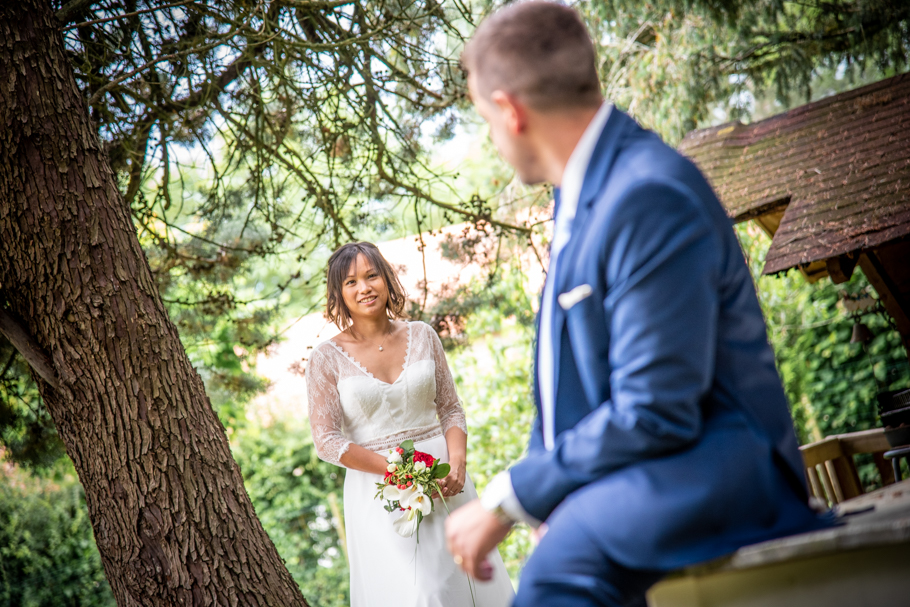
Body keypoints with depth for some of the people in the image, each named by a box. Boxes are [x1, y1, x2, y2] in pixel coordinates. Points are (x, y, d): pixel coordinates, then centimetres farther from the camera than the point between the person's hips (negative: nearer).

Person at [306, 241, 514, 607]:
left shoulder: (422, 336, 4)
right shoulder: (328, 358, -5)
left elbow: (451, 409, 9)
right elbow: (327, 441, -8)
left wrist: (456, 462, -11)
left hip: (441, 479, 3)